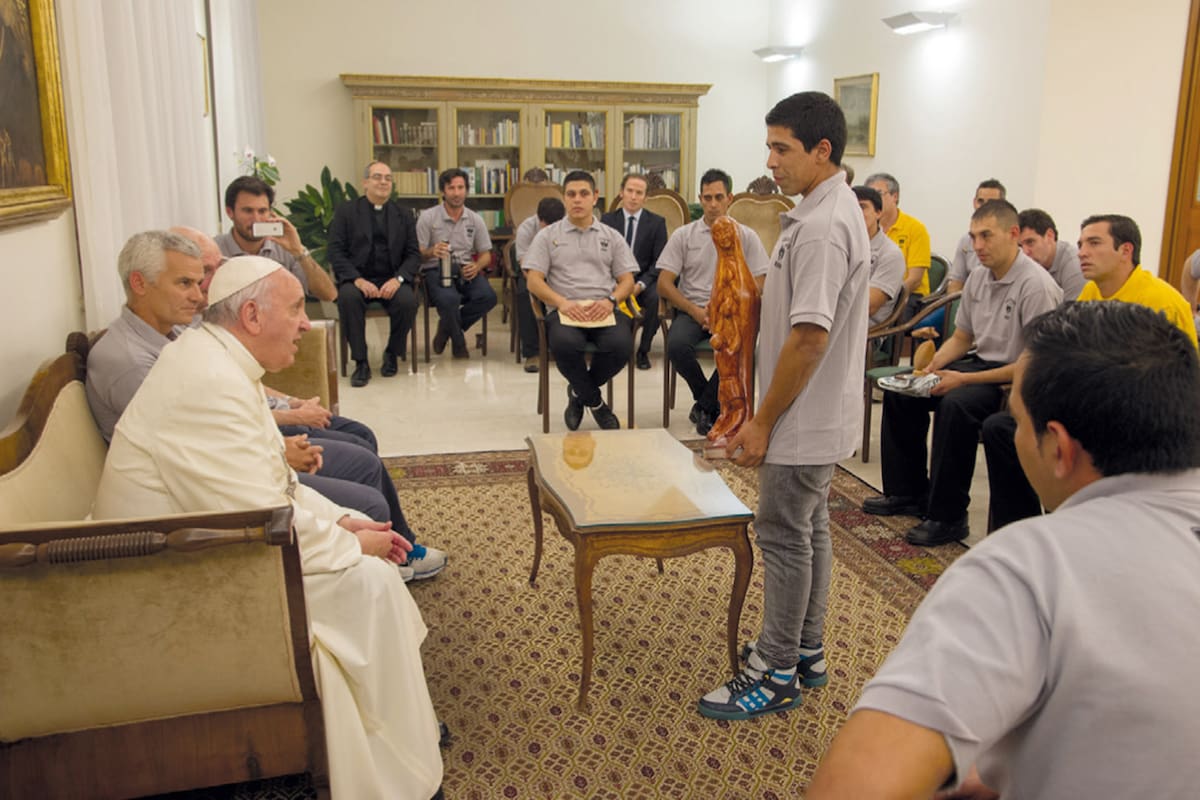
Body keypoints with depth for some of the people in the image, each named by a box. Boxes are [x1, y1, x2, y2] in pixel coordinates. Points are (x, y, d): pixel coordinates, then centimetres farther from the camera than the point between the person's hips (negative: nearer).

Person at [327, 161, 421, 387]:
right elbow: (335, 251, -2)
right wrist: (357, 279, -18)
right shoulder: (345, 211, 6)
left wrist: (398, 279, -14)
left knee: (408, 300, -30)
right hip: (356, 278, -1)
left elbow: (413, 254, 7)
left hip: (392, 280, 1)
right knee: (348, 297, -34)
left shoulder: (403, 214, 13)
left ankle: (392, 354, -3)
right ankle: (361, 362, -20)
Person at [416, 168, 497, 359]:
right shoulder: (428, 217, -1)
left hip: (466, 270, 4)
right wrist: (432, 252, -27)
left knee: (488, 296, -27)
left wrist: (477, 267, -11)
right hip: (436, 270, -3)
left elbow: (485, 254, 13)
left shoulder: (475, 220, 9)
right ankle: (459, 342, -3)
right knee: (449, 299, -37)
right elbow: (418, 254, -3)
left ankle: (447, 328, -1)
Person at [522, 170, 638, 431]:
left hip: (604, 309, 2)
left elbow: (627, 281, 14)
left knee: (621, 344, -32)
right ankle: (595, 402, -9)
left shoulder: (612, 237, 21)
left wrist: (610, 300, -9)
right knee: (565, 344, -37)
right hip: (564, 310, -1)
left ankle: (579, 392, -2)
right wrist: (562, 302, -14)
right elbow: (533, 280, 5)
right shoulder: (547, 236, 15)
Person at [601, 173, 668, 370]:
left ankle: (643, 351, -15)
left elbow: (659, 261, 0)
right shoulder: (607, 220, 8)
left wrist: (641, 284, -17)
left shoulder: (657, 222, 5)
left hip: (644, 280, 0)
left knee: (656, 298, -33)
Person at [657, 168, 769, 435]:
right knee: (676, 345, -32)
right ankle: (713, 403, -4)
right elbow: (664, 285, 1)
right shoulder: (683, 235, 8)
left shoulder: (746, 236, 8)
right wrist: (696, 311, -12)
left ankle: (705, 406, -9)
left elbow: (758, 287, 3)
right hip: (692, 309, 1)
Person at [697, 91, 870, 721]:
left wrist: (763, 421, -20)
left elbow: (809, 335, -26)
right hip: (819, 416, 10)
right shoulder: (827, 211, 11)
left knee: (785, 538, 0)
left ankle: (775, 676, 13)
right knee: (808, 529, 18)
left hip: (803, 419, -10)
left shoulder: (822, 226, -23)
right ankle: (805, 651, 32)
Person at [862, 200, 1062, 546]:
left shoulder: (1035, 285, -19)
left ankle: (948, 517, -21)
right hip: (980, 362, 9)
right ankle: (908, 492, 11)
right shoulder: (978, 278, 5)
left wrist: (964, 379, -24)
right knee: (901, 390, 0)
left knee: (955, 404, -34)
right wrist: (932, 367, -4)